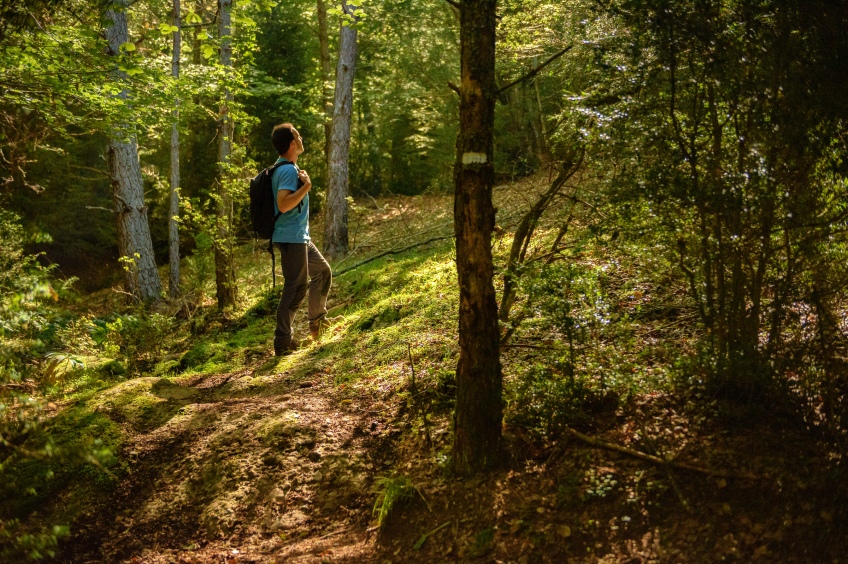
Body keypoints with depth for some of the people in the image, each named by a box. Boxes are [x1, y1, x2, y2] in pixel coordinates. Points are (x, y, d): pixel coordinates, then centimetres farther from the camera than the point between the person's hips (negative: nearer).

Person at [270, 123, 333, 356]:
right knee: (296, 287, -8)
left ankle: (317, 322, 32)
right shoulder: (288, 170, -19)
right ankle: (283, 342, -4)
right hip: (291, 238, -11)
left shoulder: (288, 168, 13)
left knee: (322, 271, 22)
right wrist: (306, 186, -24)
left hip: (300, 237, 11)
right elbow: (283, 204, -30)